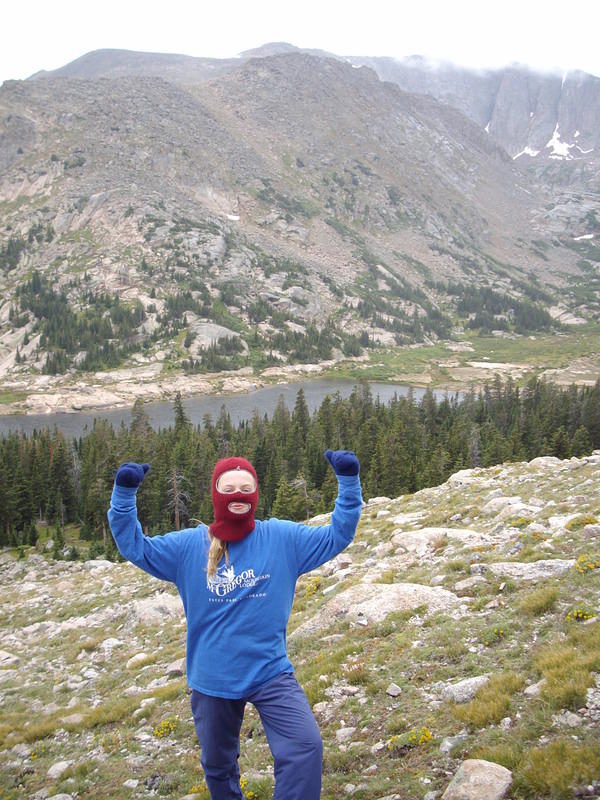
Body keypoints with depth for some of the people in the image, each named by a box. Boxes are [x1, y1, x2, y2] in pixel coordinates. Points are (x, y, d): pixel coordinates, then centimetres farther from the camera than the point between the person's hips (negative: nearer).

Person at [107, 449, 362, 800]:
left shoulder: (283, 538, -6)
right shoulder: (190, 546, -6)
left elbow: (337, 536, -5)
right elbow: (133, 545, -5)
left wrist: (349, 482, -17)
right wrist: (125, 493, -19)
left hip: (271, 673, -1)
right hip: (212, 680, 2)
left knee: (306, 747, -22)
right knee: (218, 767, 23)